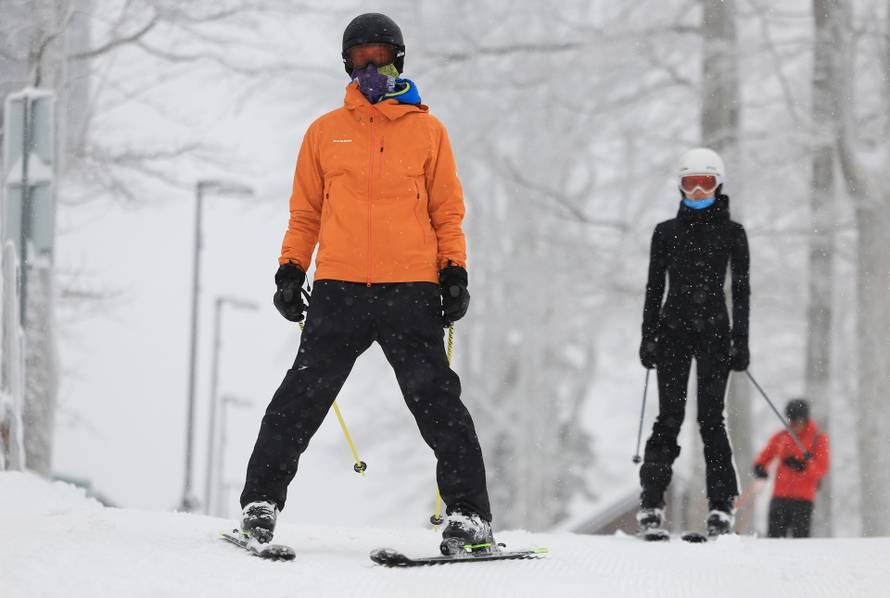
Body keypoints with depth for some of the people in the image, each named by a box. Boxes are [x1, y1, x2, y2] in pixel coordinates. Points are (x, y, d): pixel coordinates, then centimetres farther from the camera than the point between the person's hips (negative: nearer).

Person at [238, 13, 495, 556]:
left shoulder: (427, 130, 10)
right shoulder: (325, 132, 13)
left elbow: (447, 210, 11)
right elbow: (305, 211, 18)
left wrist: (454, 272, 1)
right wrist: (291, 269, 8)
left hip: (410, 291, -1)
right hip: (339, 289, 1)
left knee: (436, 401, -5)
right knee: (302, 398, -2)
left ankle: (469, 513, -3)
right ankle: (261, 501, 8)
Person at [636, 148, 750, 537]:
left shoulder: (732, 233, 6)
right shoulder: (666, 232, 9)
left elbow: (741, 289, 5)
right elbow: (654, 287, 10)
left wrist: (740, 341, -1)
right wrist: (648, 337, 4)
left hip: (714, 332, -1)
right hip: (674, 328, 1)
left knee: (711, 418, -7)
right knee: (669, 417, -5)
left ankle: (721, 506, -6)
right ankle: (651, 502, -5)